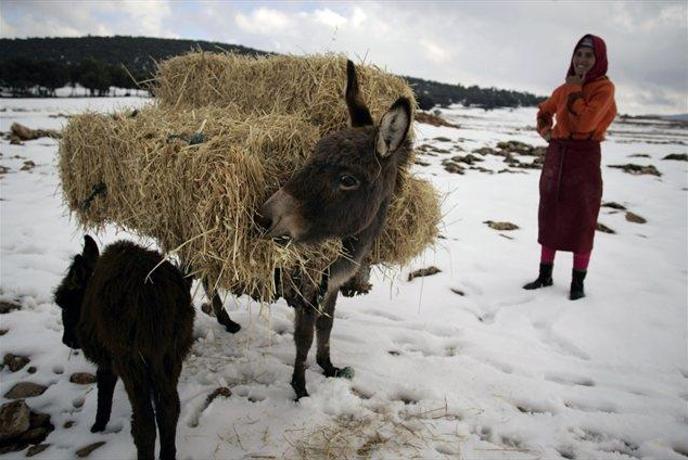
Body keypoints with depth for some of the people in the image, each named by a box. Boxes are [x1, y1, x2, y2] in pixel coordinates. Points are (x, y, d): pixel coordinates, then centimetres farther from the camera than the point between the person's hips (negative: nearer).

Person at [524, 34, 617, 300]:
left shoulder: (604, 87, -7)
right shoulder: (564, 88, 8)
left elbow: (584, 122, -22)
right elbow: (544, 111, 27)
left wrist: (575, 91, -12)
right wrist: (545, 131, 7)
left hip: (584, 158, -5)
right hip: (556, 156, 6)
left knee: (580, 222, 1)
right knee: (549, 217, 9)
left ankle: (578, 282, 11)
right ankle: (545, 275, 20)